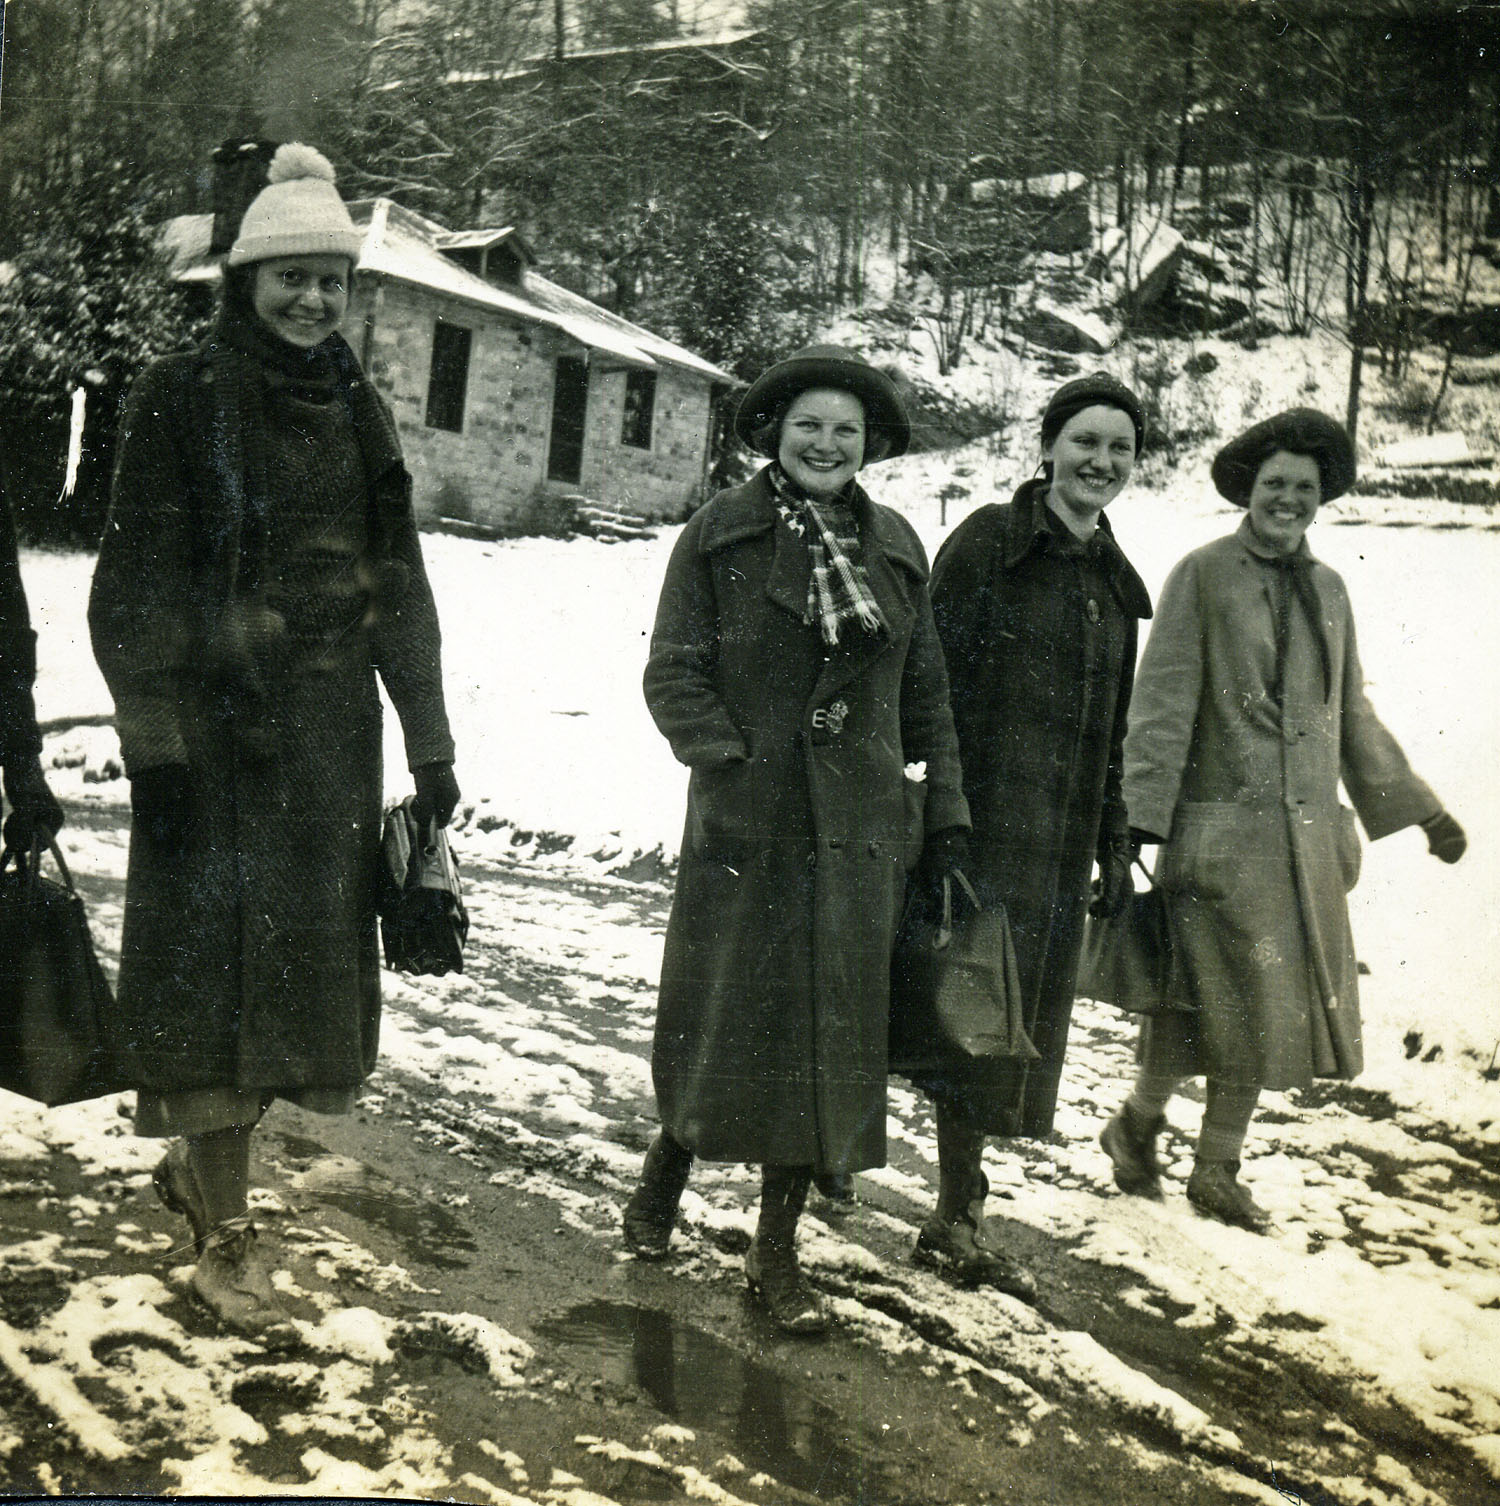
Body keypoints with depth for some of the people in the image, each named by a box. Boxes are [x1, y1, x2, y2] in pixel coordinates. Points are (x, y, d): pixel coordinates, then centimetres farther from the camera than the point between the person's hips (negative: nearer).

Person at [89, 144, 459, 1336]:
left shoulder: (359, 416, 12)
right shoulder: (182, 401, -4)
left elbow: (399, 588, 14)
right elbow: (136, 587, -8)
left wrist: (429, 742, 11)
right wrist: (154, 742, -15)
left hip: (331, 732, 5)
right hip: (215, 727, -5)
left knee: (308, 957, 9)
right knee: (214, 957, -1)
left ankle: (199, 1162, 33)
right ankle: (226, 1236, 12)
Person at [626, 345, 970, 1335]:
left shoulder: (895, 545, 10)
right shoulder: (721, 534, 0)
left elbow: (925, 690, 14)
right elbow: (674, 673, -3)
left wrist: (946, 809, 9)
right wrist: (731, 759, -16)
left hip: (859, 828, 3)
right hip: (745, 825, -3)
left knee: (832, 1030, 6)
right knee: (723, 1017, 5)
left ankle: (777, 1248, 20)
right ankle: (668, 1166, 36)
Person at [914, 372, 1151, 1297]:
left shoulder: (1115, 580, 15)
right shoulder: (988, 541, -5)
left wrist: (1116, 848, 17)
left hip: (1061, 841, 6)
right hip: (982, 824, -6)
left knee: (1006, 1026, 11)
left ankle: (959, 1219, 22)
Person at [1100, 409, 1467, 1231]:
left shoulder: (1327, 589, 14)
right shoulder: (1202, 575, -5)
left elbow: (1353, 716, 20)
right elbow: (1163, 705, -9)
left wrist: (1421, 810, 20)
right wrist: (1140, 821, -15)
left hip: (1307, 836, 6)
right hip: (1221, 831, -6)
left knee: (1270, 1006, 9)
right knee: (1208, 1000, -2)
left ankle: (1216, 1170, 23)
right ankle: (1138, 1120, 25)